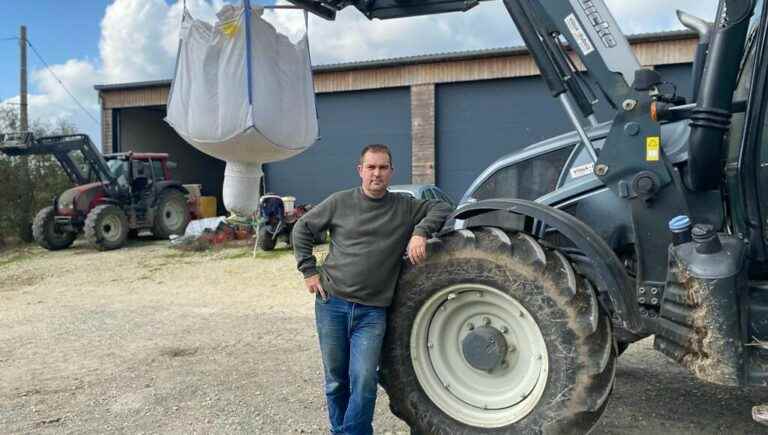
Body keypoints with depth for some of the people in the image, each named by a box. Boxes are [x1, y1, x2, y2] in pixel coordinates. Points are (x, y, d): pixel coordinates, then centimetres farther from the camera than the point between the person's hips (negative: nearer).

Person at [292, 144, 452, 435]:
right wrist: (309, 270, 3)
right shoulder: (340, 202, 2)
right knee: (336, 381, 12)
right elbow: (302, 228, 10)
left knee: (364, 381, -10)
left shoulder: (404, 207, 3)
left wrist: (420, 232, -15)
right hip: (331, 304, 1)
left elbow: (441, 208, 3)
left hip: (372, 311, -1)